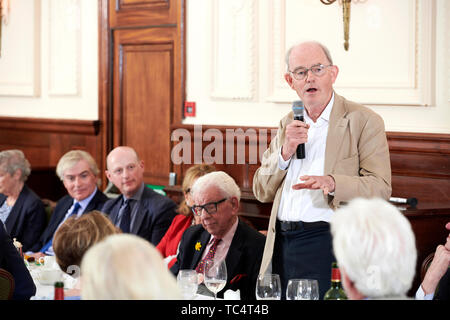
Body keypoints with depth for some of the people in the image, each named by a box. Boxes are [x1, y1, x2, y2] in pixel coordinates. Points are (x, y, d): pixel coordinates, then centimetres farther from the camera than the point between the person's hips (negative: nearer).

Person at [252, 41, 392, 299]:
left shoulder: (364, 120, 0)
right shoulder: (288, 124, 17)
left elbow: (381, 188, -8)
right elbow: (262, 192, 14)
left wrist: (332, 183, -25)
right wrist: (285, 151, -3)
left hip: (327, 245, -5)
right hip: (281, 245, 5)